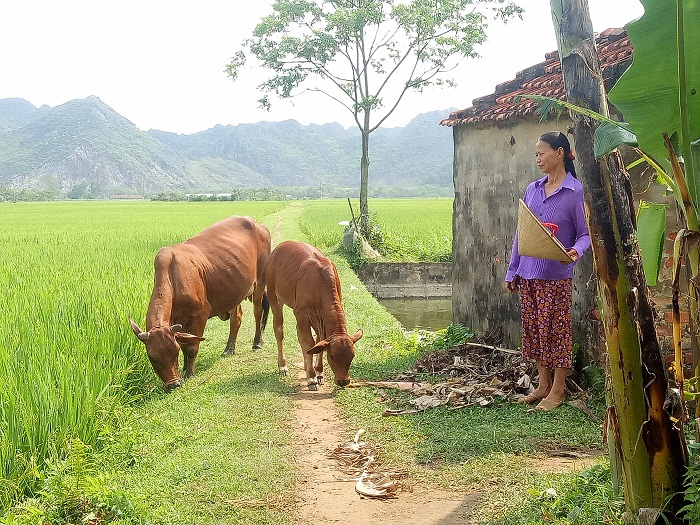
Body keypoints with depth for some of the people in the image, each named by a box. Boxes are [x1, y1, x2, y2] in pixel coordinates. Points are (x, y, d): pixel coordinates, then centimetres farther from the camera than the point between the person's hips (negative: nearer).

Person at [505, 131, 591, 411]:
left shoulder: (575, 191, -8)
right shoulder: (533, 189, 10)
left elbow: (585, 233, -5)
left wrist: (576, 250, -27)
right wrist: (512, 271, 14)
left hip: (556, 275, -6)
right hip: (528, 273, 6)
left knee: (556, 329, 1)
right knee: (533, 328, 11)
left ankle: (557, 390, 12)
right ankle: (543, 385, 23)